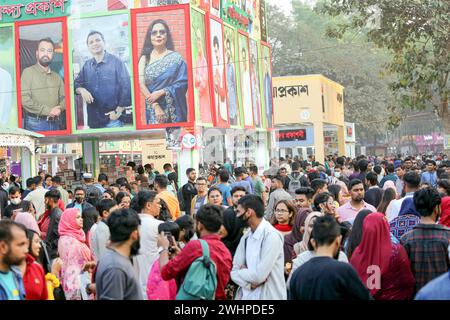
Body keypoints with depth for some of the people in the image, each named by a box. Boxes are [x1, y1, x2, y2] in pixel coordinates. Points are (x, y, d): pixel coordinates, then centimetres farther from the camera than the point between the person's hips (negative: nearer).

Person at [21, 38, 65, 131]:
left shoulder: (57, 76, 16)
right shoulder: (28, 72, -3)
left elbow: (64, 97, 13)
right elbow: (24, 99, -13)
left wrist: (59, 108, -10)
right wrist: (47, 110, -16)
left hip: (56, 123, 5)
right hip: (35, 123, -5)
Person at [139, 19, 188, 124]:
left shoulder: (176, 58, 1)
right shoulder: (145, 59, 6)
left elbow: (183, 83, -6)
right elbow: (141, 84, -3)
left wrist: (160, 92, -12)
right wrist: (156, 106, -13)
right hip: (153, 108, 1)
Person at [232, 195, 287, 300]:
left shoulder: (271, 235, -16)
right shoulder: (246, 238, 7)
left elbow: (259, 275, -22)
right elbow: (234, 271, 3)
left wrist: (241, 272, -4)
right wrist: (250, 283, -15)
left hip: (269, 296, -6)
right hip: (246, 296, 6)